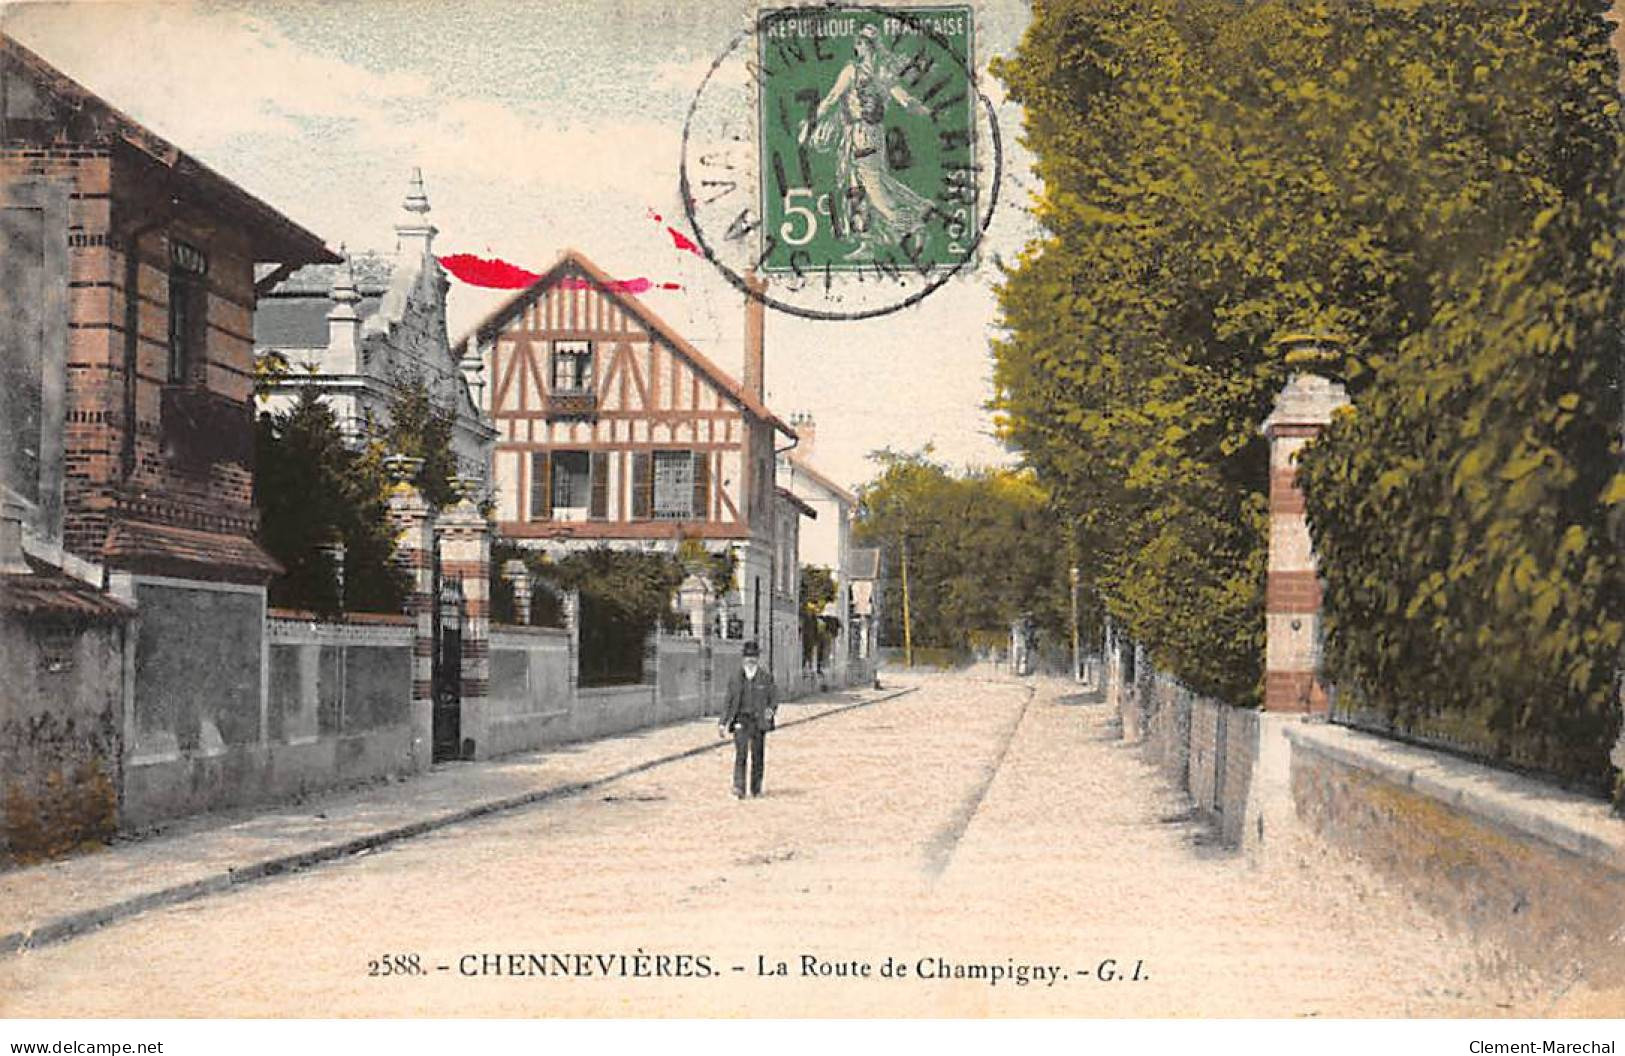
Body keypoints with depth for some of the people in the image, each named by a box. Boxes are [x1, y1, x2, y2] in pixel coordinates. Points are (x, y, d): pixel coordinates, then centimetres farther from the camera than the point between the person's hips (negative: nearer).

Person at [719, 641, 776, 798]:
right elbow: (729, 703, 12)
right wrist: (723, 723, 8)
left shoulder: (766, 678, 4)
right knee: (740, 754, -14)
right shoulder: (735, 679, 7)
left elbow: (773, 700, 6)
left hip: (759, 722, 0)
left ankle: (756, 789, 17)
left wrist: (771, 709, -17)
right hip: (741, 722, 0)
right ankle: (739, 788, -19)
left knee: (757, 756, 5)